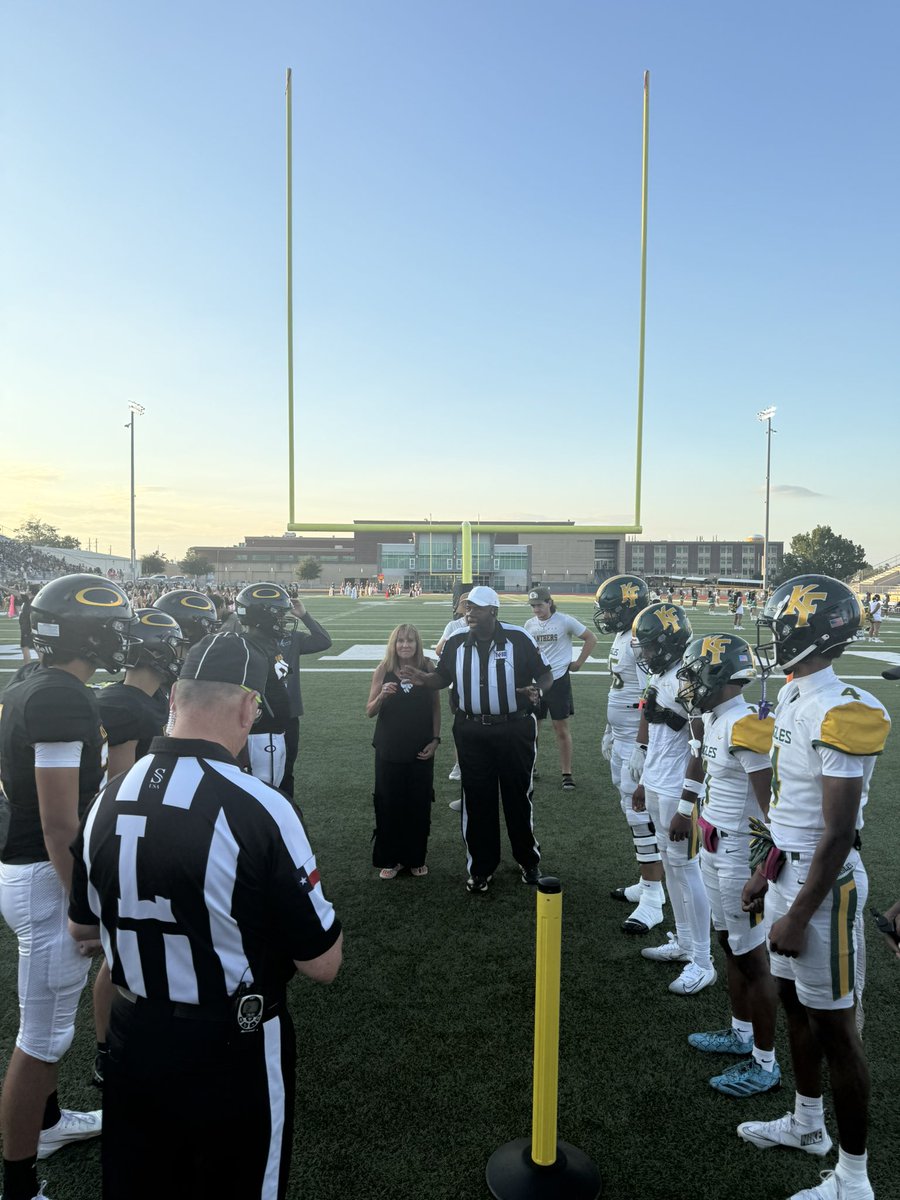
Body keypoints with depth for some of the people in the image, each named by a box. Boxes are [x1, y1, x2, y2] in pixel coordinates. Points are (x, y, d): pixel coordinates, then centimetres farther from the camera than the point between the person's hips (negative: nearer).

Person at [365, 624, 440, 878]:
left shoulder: (427, 668, -4)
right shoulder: (383, 670, -5)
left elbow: (436, 706, 3)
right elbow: (370, 711, -3)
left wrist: (435, 739, -3)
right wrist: (382, 695, -22)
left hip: (421, 750, 0)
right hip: (389, 750, 0)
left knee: (419, 805, 8)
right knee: (388, 805, 6)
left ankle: (416, 858, 26)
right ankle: (390, 860, 23)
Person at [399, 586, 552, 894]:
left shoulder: (519, 639, -8)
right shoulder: (456, 643, 2)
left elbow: (545, 674, -1)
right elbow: (443, 677, 12)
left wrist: (538, 689, -23)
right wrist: (423, 679, -8)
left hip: (514, 731, -2)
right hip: (472, 733, 3)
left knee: (518, 797, 11)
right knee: (477, 801, 9)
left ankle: (528, 860, 32)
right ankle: (482, 867, 25)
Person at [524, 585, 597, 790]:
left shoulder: (565, 621, -9)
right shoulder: (530, 624, 4)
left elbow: (591, 638, -2)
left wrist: (578, 663, -3)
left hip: (558, 680, -4)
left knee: (562, 729, 3)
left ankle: (567, 774, 14)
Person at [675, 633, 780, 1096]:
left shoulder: (746, 727, -25)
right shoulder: (716, 720, 4)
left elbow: (773, 809, -23)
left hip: (740, 857, -9)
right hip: (714, 850, 9)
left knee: (751, 957, 5)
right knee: (730, 944, 22)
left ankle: (765, 1064, 22)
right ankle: (742, 1033, 40)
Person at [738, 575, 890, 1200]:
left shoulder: (840, 713, -23)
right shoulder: (794, 698, 5)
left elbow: (839, 833, -21)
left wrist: (798, 916, -17)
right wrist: (769, 870, 18)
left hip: (823, 880, -9)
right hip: (790, 867, 9)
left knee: (834, 1026, 6)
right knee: (795, 1003, 22)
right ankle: (807, 1123, 43)